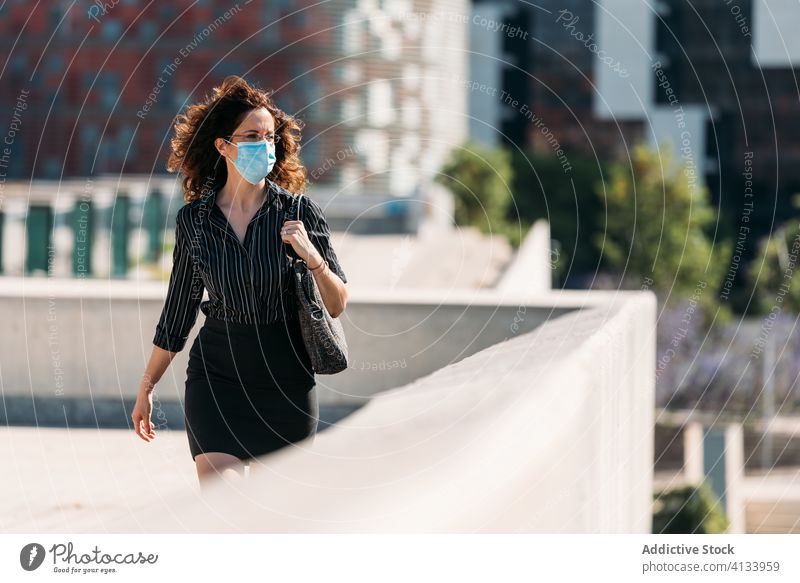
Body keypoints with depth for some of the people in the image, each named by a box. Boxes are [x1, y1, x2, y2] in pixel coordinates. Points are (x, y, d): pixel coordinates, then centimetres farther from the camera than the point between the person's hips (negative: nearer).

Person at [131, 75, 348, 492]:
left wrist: (312, 256, -19)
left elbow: (337, 305, -1)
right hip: (217, 375, 0)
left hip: (287, 379, 0)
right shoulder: (194, 219, 1)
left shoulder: (299, 211, -3)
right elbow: (177, 311, 13)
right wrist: (147, 387, 16)